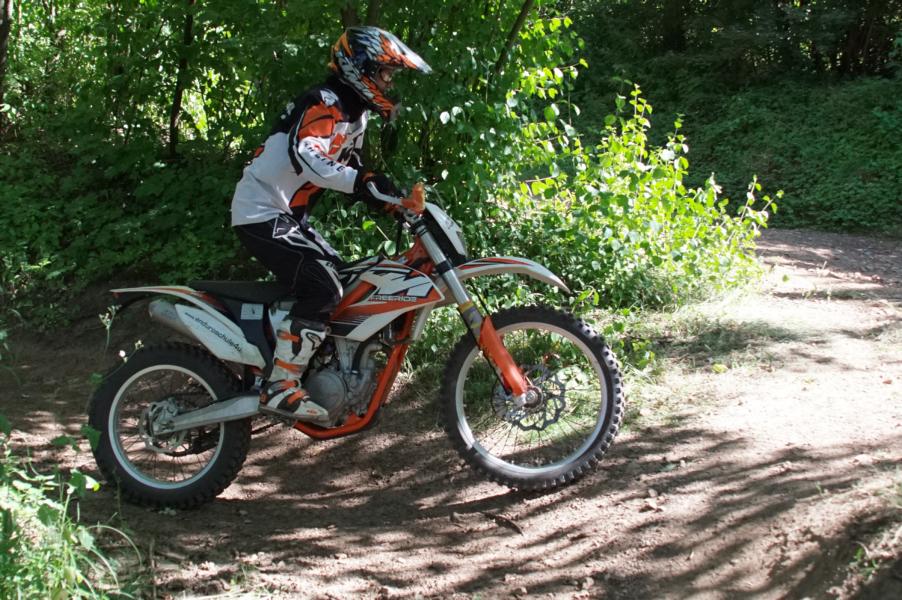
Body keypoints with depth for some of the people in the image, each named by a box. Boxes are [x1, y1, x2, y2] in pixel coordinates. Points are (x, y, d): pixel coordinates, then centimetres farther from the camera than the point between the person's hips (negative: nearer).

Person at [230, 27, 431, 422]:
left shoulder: (353, 113, 15)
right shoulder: (326, 102, -17)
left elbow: (349, 171, 21)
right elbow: (305, 156, -35)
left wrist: (391, 201, 6)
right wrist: (363, 180, -45)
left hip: (286, 214, 11)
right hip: (262, 212, -11)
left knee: (340, 277, 14)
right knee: (322, 289, -22)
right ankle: (280, 386, -19)